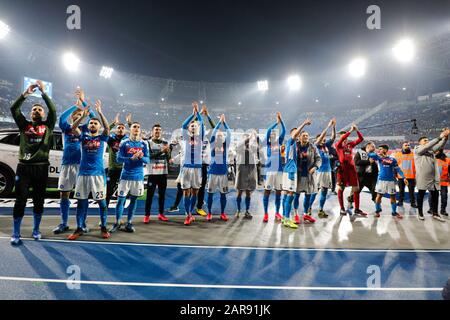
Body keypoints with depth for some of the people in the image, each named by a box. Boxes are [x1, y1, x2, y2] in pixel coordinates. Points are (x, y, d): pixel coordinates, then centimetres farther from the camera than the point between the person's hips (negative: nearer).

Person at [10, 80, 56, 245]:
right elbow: (14, 108, 1)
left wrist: (43, 92, -3)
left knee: (39, 201, 8)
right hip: (23, 167, 0)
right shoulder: (24, 124, 13)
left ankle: (36, 230, 22)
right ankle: (15, 234, 10)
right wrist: (26, 93, -4)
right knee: (20, 201, 0)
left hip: (41, 168, 0)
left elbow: (53, 110, -2)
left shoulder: (48, 126, 11)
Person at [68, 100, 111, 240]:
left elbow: (107, 128, -12)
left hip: (98, 173, -2)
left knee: (101, 201, 2)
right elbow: (73, 128, -4)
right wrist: (83, 115, -16)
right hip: (83, 173, 2)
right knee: (81, 201, 7)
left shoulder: (102, 138, 6)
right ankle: (79, 228, 15)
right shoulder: (84, 136, 11)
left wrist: (100, 112, -20)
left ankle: (103, 227, 13)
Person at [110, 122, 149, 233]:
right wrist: (131, 158, -20)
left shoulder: (144, 144, 4)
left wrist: (141, 157, -20)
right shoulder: (124, 143, 0)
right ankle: (117, 223, 14)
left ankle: (129, 223, 19)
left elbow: (147, 160, 1)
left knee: (134, 199, 7)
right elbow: (119, 158, -6)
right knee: (121, 199, 0)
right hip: (126, 175, -2)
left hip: (138, 176, 2)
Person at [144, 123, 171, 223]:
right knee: (150, 194, -1)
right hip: (152, 173, -4)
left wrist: (167, 151, -14)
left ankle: (161, 214, 20)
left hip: (163, 172, 4)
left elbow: (168, 158, 6)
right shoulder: (148, 143, 0)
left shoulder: (165, 143, 10)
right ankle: (147, 215, 7)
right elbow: (149, 156, -14)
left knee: (162, 194, 9)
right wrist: (161, 151, -24)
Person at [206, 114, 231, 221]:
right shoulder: (213, 144, 2)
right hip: (213, 171, -1)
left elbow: (229, 133, -4)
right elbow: (213, 132, -10)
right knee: (210, 193, 3)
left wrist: (224, 122, -6)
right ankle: (209, 213, 15)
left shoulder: (226, 145, 5)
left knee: (223, 193, 6)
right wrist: (219, 122, -11)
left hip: (223, 172, 1)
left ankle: (222, 213, 18)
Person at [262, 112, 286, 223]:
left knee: (278, 192, 7)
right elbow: (268, 131, -10)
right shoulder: (267, 143, 4)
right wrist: (276, 122, -10)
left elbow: (284, 131, 0)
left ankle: (277, 213, 18)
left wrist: (281, 120, -7)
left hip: (279, 170, 3)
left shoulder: (279, 142, 11)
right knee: (267, 191, -1)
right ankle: (266, 214, 7)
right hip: (269, 170, -3)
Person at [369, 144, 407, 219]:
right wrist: (379, 154, -15)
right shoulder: (379, 157, 3)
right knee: (379, 196, 1)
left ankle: (394, 212, 21)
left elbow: (398, 169, 3)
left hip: (391, 180, 0)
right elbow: (370, 155, -9)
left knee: (393, 196, 7)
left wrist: (404, 177, -4)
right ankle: (377, 210, 17)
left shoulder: (392, 159, 2)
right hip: (381, 180, 0)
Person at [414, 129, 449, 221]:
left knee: (435, 195, 10)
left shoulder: (430, 150, 15)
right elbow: (427, 146, -18)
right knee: (421, 195, 5)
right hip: (422, 177, -6)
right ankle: (420, 213, 15)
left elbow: (440, 146, 4)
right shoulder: (417, 149, -2)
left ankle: (435, 213, 22)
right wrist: (439, 137, -21)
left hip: (433, 177, 6)